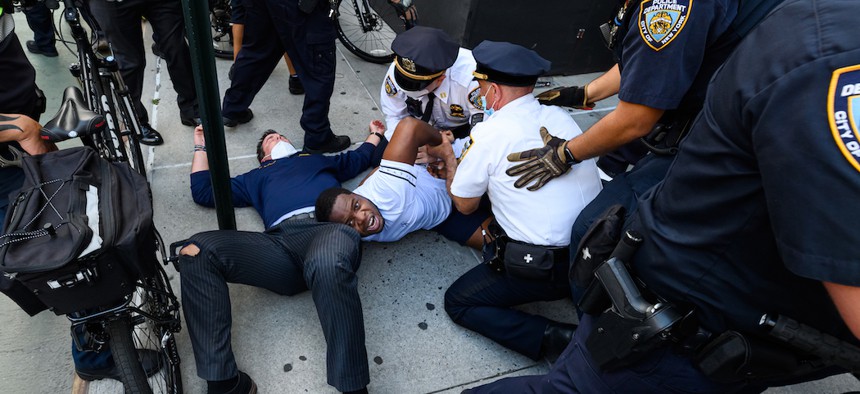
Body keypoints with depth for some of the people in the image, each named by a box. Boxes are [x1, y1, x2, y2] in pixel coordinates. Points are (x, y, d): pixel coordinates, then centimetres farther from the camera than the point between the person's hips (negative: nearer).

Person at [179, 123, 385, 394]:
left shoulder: (319, 160, 42)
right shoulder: (258, 177, 43)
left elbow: (365, 156, 47)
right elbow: (203, 192, 43)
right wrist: (201, 147, 49)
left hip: (329, 227, -2)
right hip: (280, 241, 2)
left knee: (327, 262, -43)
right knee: (198, 250, -26)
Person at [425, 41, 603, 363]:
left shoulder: (488, 134, -12)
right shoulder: (560, 116, 6)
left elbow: (464, 204, 3)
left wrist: (448, 157, 19)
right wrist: (464, 165, 25)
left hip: (546, 268, -7)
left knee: (457, 302, 8)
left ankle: (552, 339, -9)